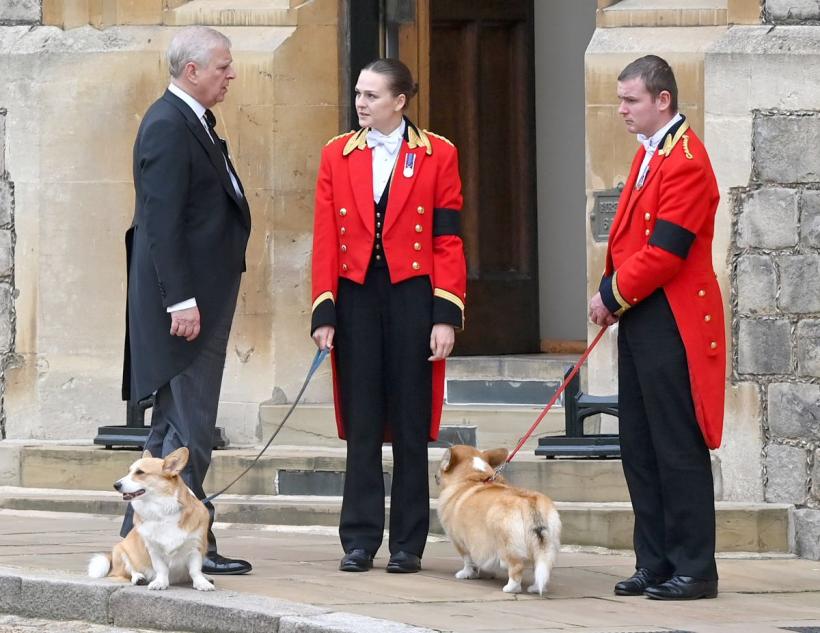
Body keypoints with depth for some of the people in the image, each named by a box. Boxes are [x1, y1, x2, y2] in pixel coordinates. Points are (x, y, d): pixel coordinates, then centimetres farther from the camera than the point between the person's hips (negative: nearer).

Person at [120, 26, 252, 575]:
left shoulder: (191, 123, 17)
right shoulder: (168, 126, -15)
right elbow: (162, 222, -21)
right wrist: (181, 300, -24)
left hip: (203, 300, 11)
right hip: (185, 302, -11)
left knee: (174, 427, 13)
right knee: (188, 428, -9)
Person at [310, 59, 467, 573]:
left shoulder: (438, 156, 1)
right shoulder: (338, 155, 8)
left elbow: (449, 241, -1)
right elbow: (326, 240, 5)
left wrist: (446, 316, -8)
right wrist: (324, 313, -1)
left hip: (412, 297, -2)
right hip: (356, 298, 2)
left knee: (411, 424, 3)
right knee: (361, 424, 2)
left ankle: (408, 544, 9)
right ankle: (360, 540, 7)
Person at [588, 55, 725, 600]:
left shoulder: (686, 161, -16)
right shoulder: (650, 153, 16)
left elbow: (665, 251, -20)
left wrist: (613, 295, -10)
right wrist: (611, 294, 6)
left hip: (672, 325, -10)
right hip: (639, 321, 10)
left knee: (678, 449, -5)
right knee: (640, 449, 11)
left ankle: (695, 570, 1)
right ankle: (656, 564, 16)